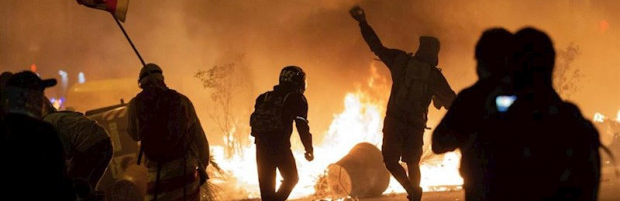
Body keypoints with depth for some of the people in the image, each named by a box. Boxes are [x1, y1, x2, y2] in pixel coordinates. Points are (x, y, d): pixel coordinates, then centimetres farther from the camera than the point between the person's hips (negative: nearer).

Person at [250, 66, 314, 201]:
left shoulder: (265, 97, 18)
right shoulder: (296, 98, 1)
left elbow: (255, 120, 15)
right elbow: (302, 126, -6)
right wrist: (309, 149, -2)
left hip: (261, 144, 5)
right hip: (280, 145, -5)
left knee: (266, 182, 12)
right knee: (292, 178, 9)